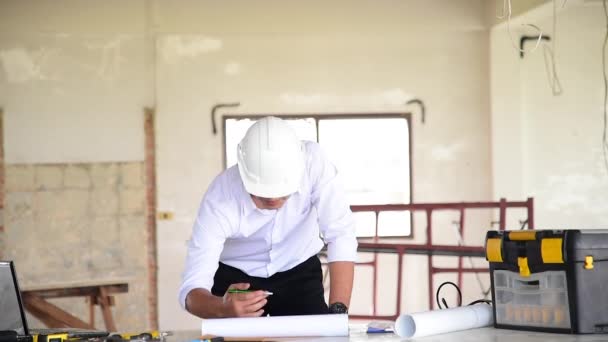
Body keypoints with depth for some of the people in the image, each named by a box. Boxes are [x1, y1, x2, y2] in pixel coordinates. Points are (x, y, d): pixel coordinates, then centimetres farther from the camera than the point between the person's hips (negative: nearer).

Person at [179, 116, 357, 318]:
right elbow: (191, 288, -34)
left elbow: (340, 235, -26)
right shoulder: (220, 198, -32)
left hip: (298, 272, 1)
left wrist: (338, 310, -37)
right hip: (236, 276, -1)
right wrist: (223, 307, -57)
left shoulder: (312, 162, -30)